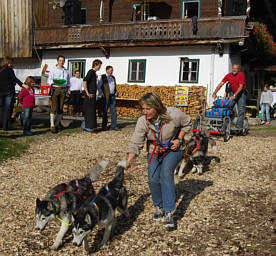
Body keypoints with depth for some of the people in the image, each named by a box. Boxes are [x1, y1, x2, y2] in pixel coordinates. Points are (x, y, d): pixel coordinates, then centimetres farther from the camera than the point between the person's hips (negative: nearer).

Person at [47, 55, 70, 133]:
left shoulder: (66, 71, 19)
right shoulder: (53, 70, 7)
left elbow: (68, 82, 25)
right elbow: (49, 81, 0)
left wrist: (68, 88, 7)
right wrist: (54, 82, -18)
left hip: (63, 90, 4)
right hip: (55, 89, -4)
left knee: (61, 108, 3)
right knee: (54, 108, -10)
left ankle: (57, 124, 13)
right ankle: (52, 125, -10)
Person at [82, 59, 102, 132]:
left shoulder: (94, 73, 17)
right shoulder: (91, 72, -12)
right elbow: (84, 81, -22)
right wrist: (87, 93, -21)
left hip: (93, 94, 10)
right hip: (90, 95, -10)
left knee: (92, 111, 12)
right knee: (89, 111, -6)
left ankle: (85, 126, 19)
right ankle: (88, 127, -1)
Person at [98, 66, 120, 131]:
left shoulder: (113, 77, 16)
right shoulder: (103, 77, -1)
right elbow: (98, 86, -2)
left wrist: (116, 93, 15)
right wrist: (102, 94, -8)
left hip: (112, 96, 5)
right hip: (106, 96, -5)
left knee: (113, 111, 1)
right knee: (105, 111, 1)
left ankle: (113, 126, 4)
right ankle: (104, 126, 8)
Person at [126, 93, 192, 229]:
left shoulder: (173, 115, -25)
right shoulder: (142, 122, -19)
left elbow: (187, 123, -5)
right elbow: (135, 143, -20)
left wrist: (179, 139, -15)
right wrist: (129, 160, -32)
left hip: (173, 149, -3)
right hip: (154, 150, 3)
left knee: (166, 173, -24)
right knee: (153, 179, -12)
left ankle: (168, 212, -19)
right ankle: (159, 207, 14)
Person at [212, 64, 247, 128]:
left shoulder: (241, 75, -18)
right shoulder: (229, 75, -8)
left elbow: (241, 87, -25)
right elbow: (221, 84, -13)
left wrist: (234, 95, -34)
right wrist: (215, 92, -26)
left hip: (241, 93, -3)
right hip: (232, 93, 3)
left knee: (241, 109, -9)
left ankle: (239, 124, -6)